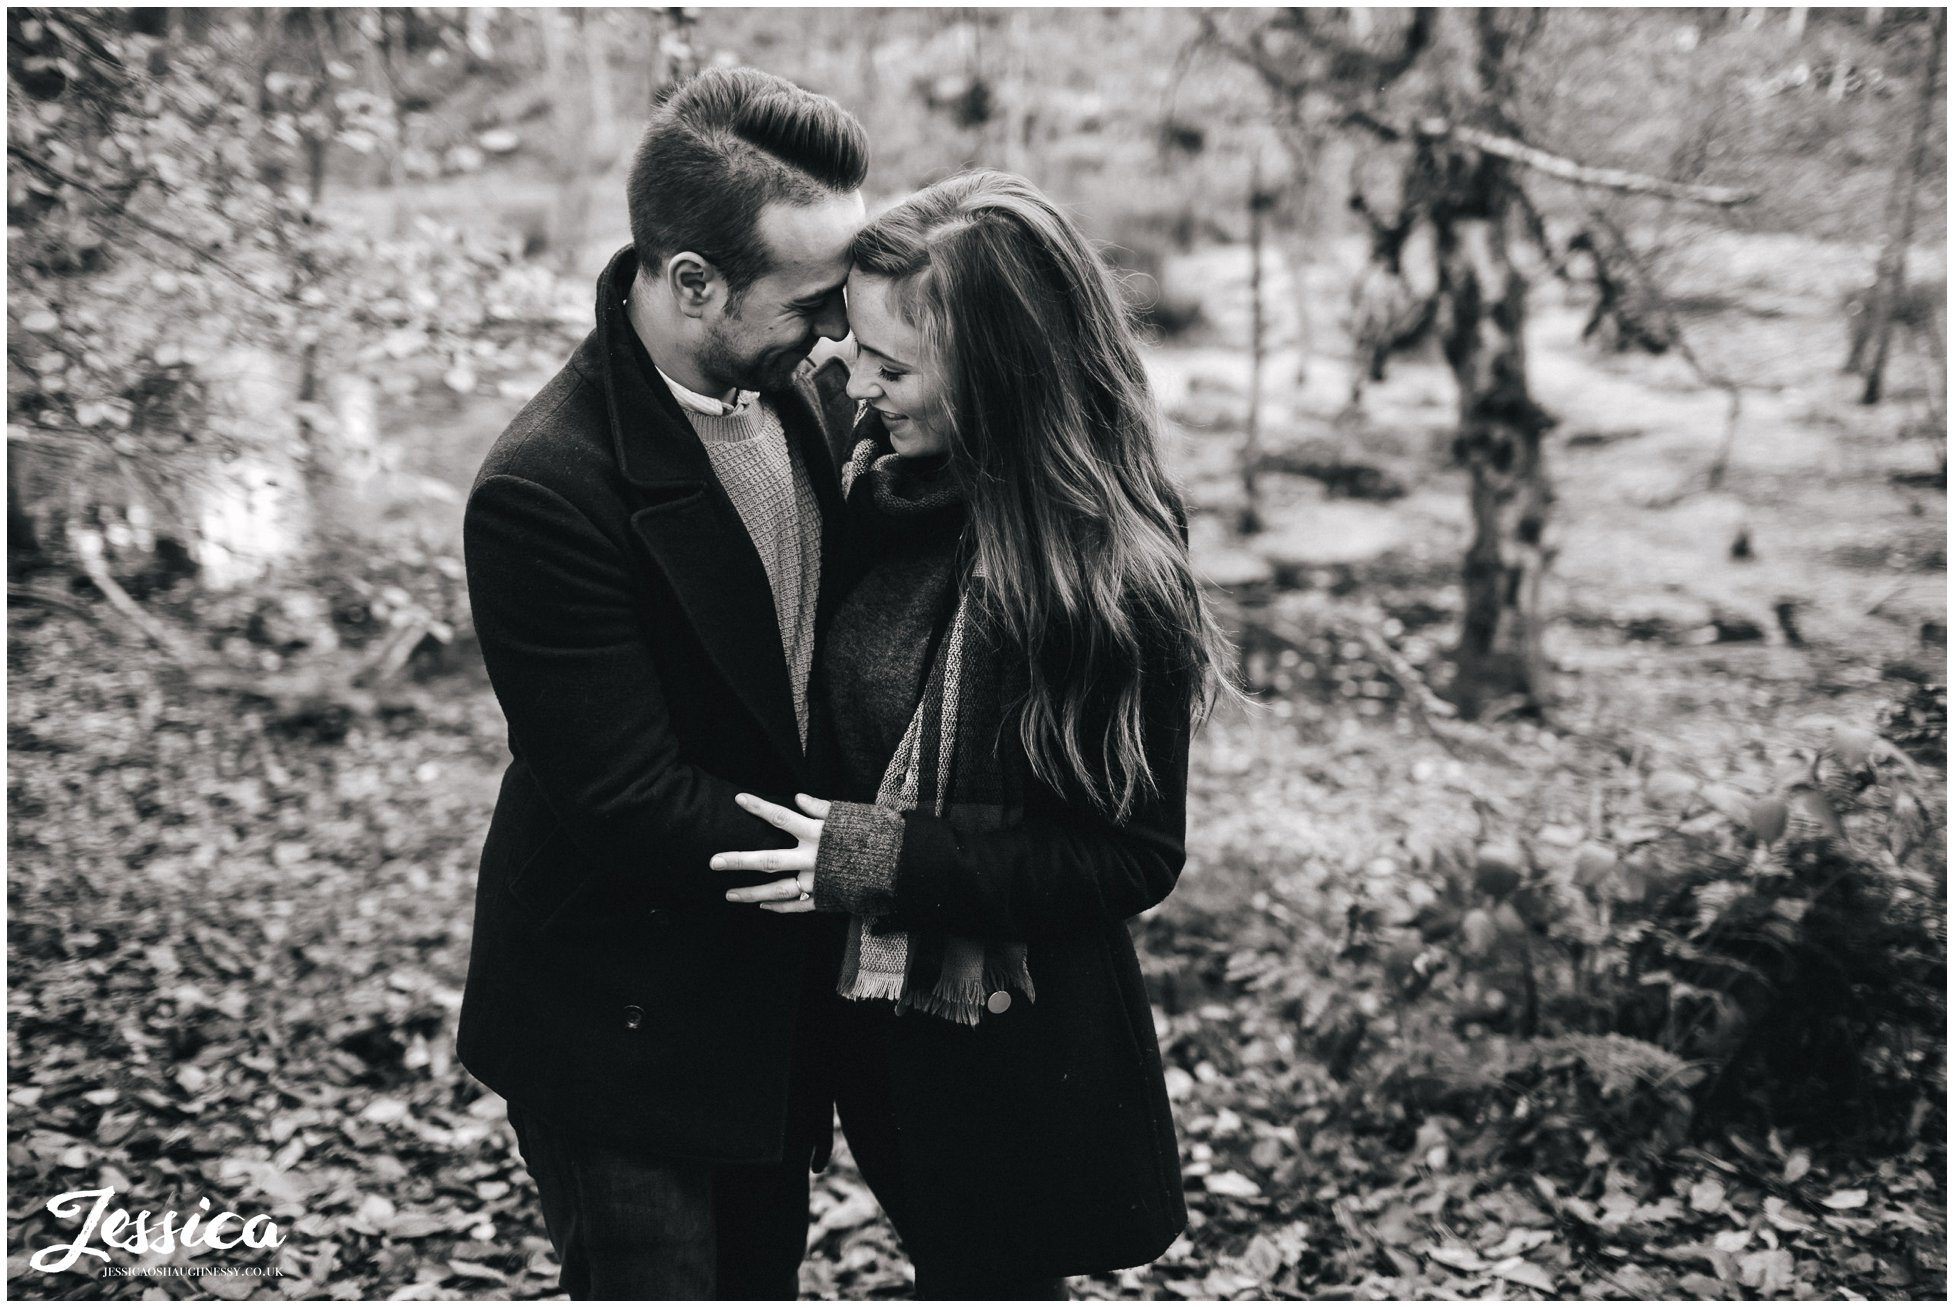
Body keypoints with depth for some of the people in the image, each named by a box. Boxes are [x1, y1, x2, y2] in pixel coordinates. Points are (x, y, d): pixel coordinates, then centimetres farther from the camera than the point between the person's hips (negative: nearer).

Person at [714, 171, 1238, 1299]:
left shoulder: (1116, 582, -25)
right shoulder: (886, 486, -5)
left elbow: (1133, 858, -20)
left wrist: (880, 857, -25)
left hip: (1016, 1048, -7)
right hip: (878, 1008, 7)